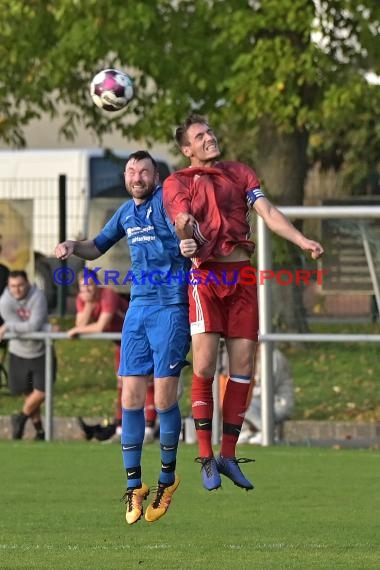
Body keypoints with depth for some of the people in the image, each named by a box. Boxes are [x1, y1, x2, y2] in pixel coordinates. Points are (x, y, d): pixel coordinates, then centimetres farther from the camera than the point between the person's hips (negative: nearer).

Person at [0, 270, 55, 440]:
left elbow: (33, 326, -26)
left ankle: (21, 418, 21)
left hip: (41, 352, -1)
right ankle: (39, 430, 23)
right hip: (19, 353, 1)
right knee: (29, 393, 8)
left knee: (41, 392, -5)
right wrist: (48, 328, -27)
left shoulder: (37, 297, -20)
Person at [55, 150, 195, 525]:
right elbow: (97, 247, 29)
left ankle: (167, 479, 13)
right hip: (138, 308, 6)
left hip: (170, 307, -6)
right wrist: (72, 247, 9)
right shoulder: (127, 212, 16)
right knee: (131, 398, 1)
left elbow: (189, 235, -16)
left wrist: (192, 243, -40)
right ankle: (134, 486, 8)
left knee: (164, 399, -6)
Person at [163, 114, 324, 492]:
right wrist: (188, 237, -33)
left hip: (242, 275, 4)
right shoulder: (177, 182, 8)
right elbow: (183, 221, -8)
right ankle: (206, 457, -7)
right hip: (206, 275, -4)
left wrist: (303, 241, -9)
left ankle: (228, 455, 10)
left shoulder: (239, 174, 17)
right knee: (204, 364, -14)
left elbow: (267, 212, 7)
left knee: (242, 367, 1)